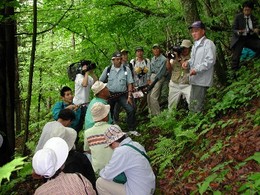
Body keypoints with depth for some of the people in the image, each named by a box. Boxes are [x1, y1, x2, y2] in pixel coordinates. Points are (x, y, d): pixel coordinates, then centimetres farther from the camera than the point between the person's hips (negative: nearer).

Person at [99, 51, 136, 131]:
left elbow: (130, 83, -3)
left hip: (122, 95, -1)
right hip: (110, 95, 1)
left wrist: (129, 96, -10)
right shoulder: (108, 69, 0)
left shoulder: (126, 69, -2)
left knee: (131, 110, -16)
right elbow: (100, 82, 9)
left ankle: (131, 130, -1)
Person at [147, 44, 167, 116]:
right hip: (152, 76, 8)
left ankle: (157, 114, -8)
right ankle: (151, 113, 17)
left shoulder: (163, 59, -10)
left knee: (153, 96, -16)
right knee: (148, 96, 5)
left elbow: (161, 71, -14)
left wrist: (153, 82, -14)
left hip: (159, 78, -7)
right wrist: (149, 79, 8)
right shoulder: (153, 59, 13)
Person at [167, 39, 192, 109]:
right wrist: (168, 59, -9)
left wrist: (178, 58, -15)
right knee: (171, 106, 10)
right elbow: (169, 69, 6)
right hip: (174, 85, 3)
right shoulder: (175, 56, 9)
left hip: (187, 85, -3)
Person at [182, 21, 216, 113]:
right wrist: (188, 62, 9)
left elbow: (210, 60, -17)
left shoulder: (208, 43, -8)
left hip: (202, 80, -9)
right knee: (192, 105, 15)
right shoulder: (195, 45, 21)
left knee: (197, 107, -9)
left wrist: (197, 69, -22)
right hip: (194, 79, 9)